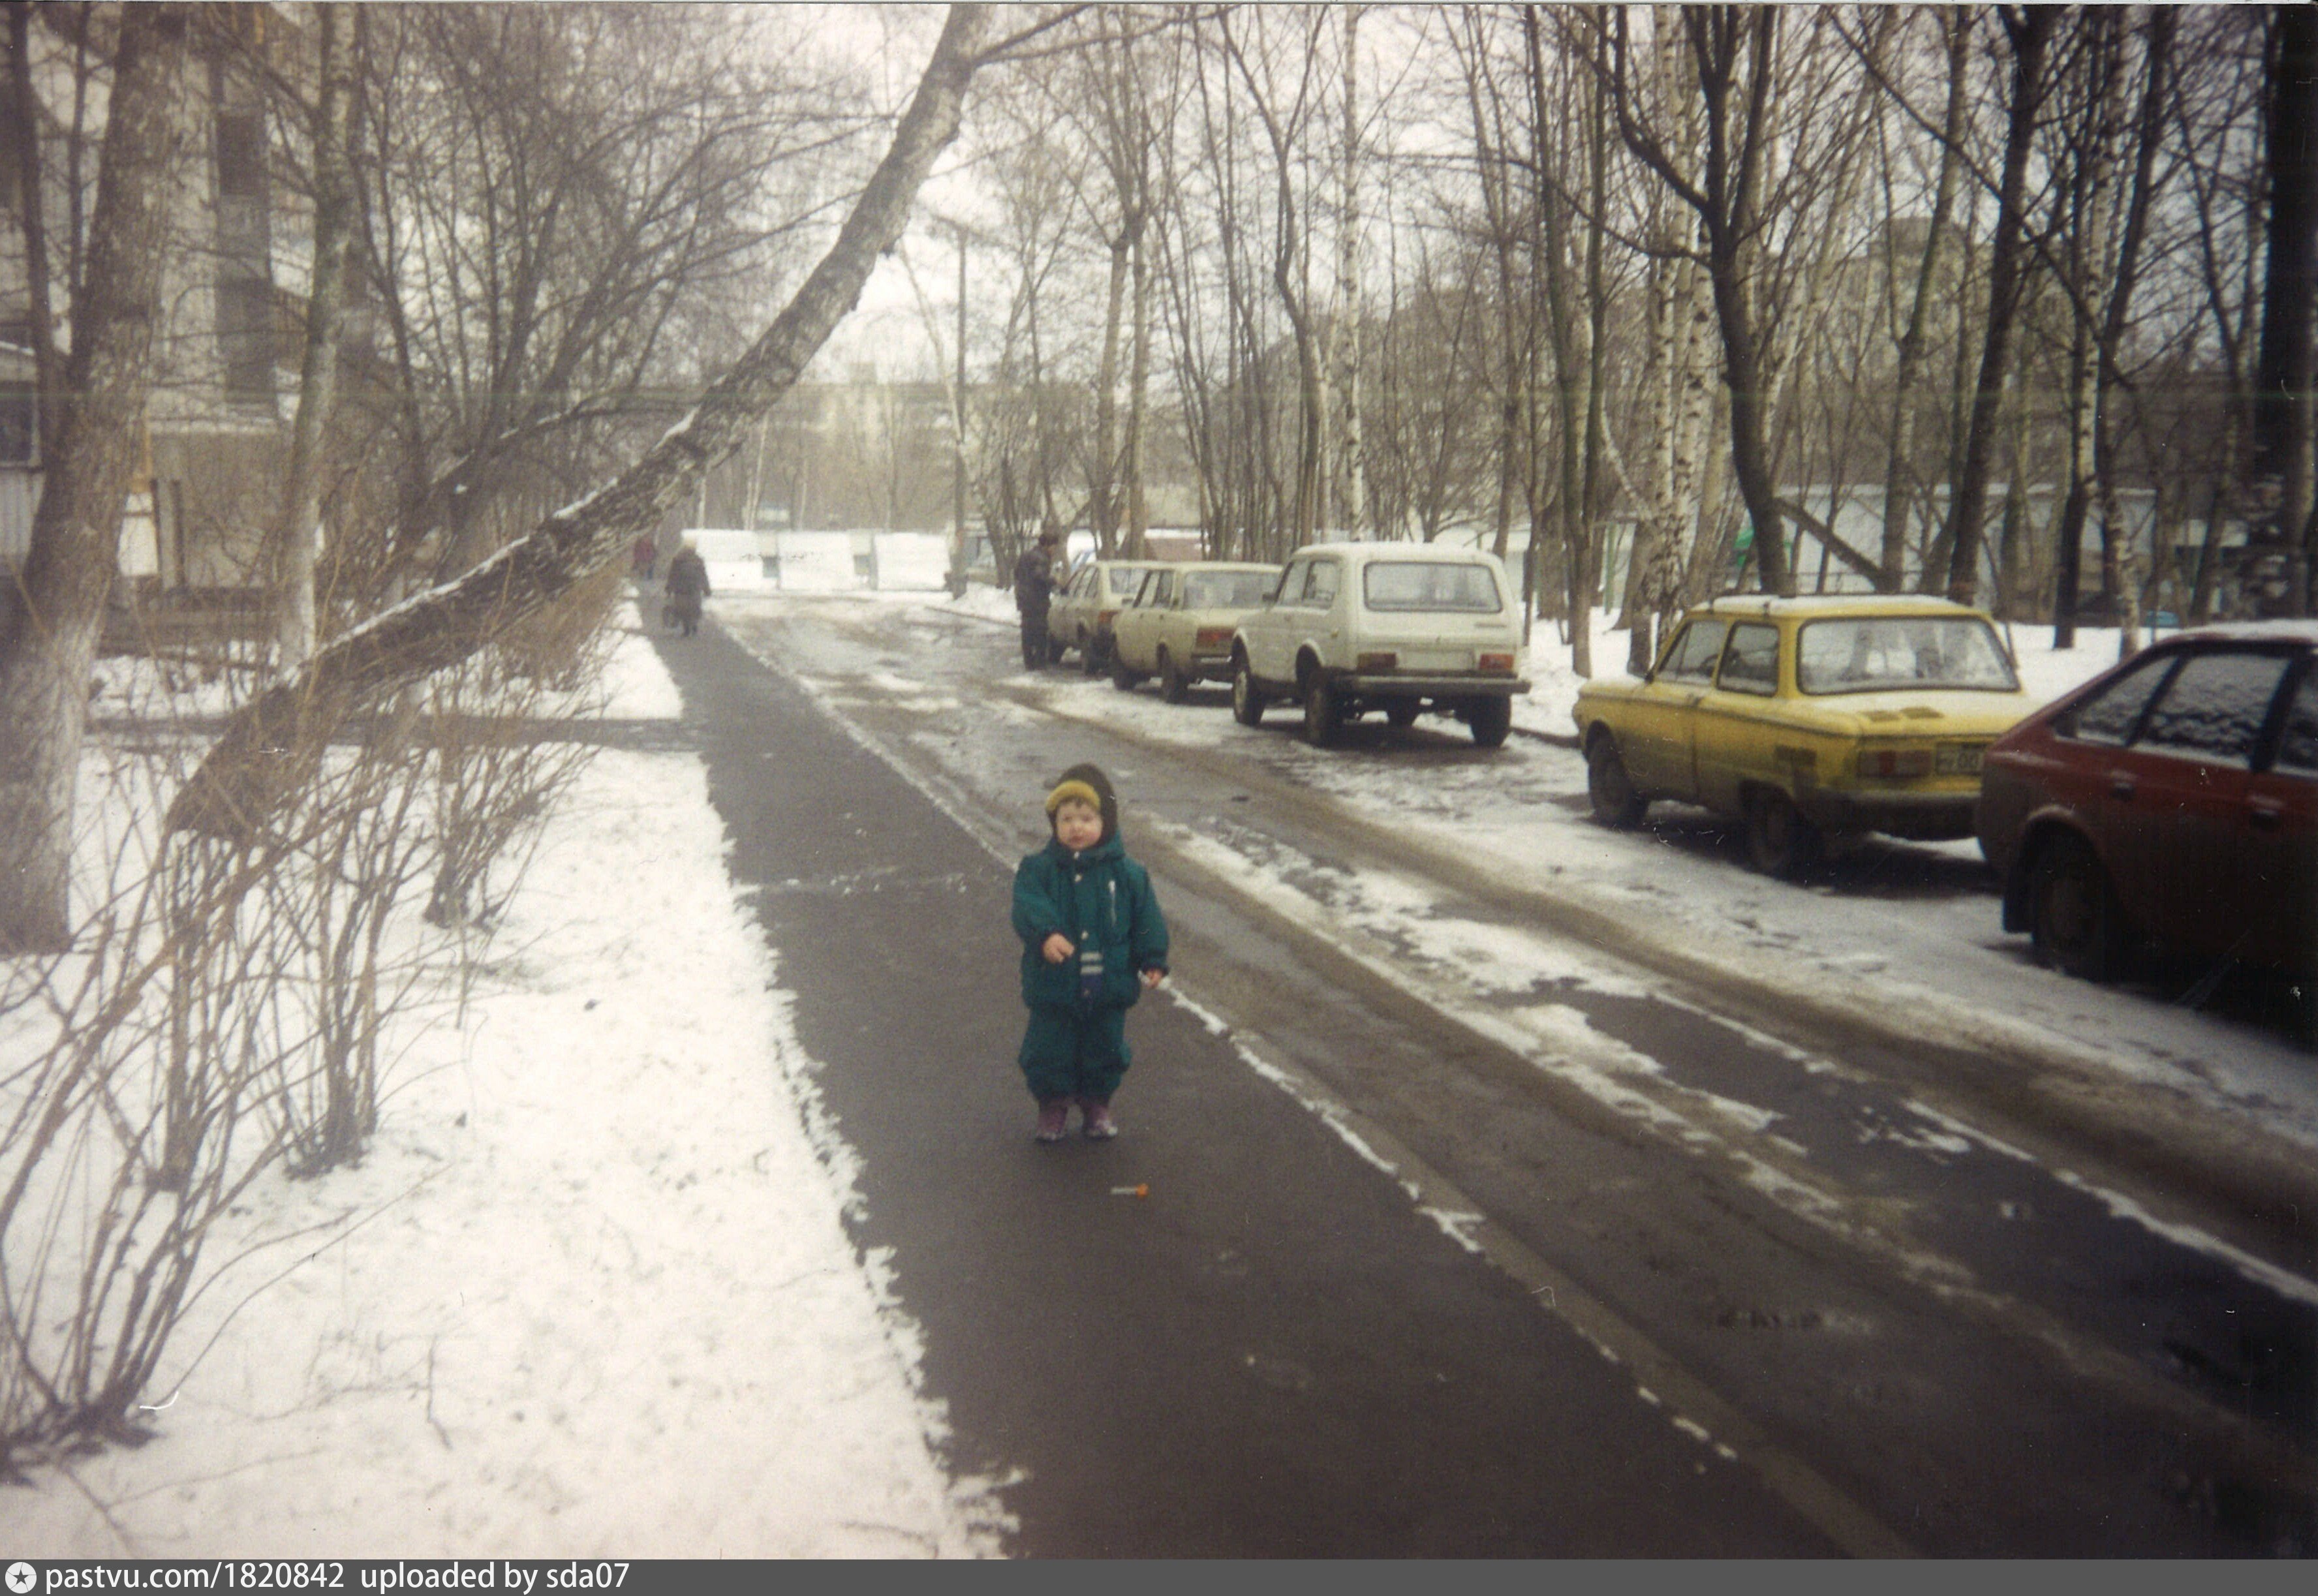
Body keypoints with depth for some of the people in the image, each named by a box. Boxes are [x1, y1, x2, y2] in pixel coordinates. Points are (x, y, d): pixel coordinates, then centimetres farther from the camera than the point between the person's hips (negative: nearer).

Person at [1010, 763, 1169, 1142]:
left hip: (1109, 987, 1)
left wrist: (1153, 961, -5)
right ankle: (1053, 1105, 33)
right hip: (1053, 987, -1)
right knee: (1049, 1053, 10)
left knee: (1105, 1051, 16)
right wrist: (1046, 934, -43)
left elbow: (1147, 918, 1)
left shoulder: (1127, 873, -4)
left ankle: (1097, 1104, 38)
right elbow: (1028, 908, -25)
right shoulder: (1038, 870, -9)